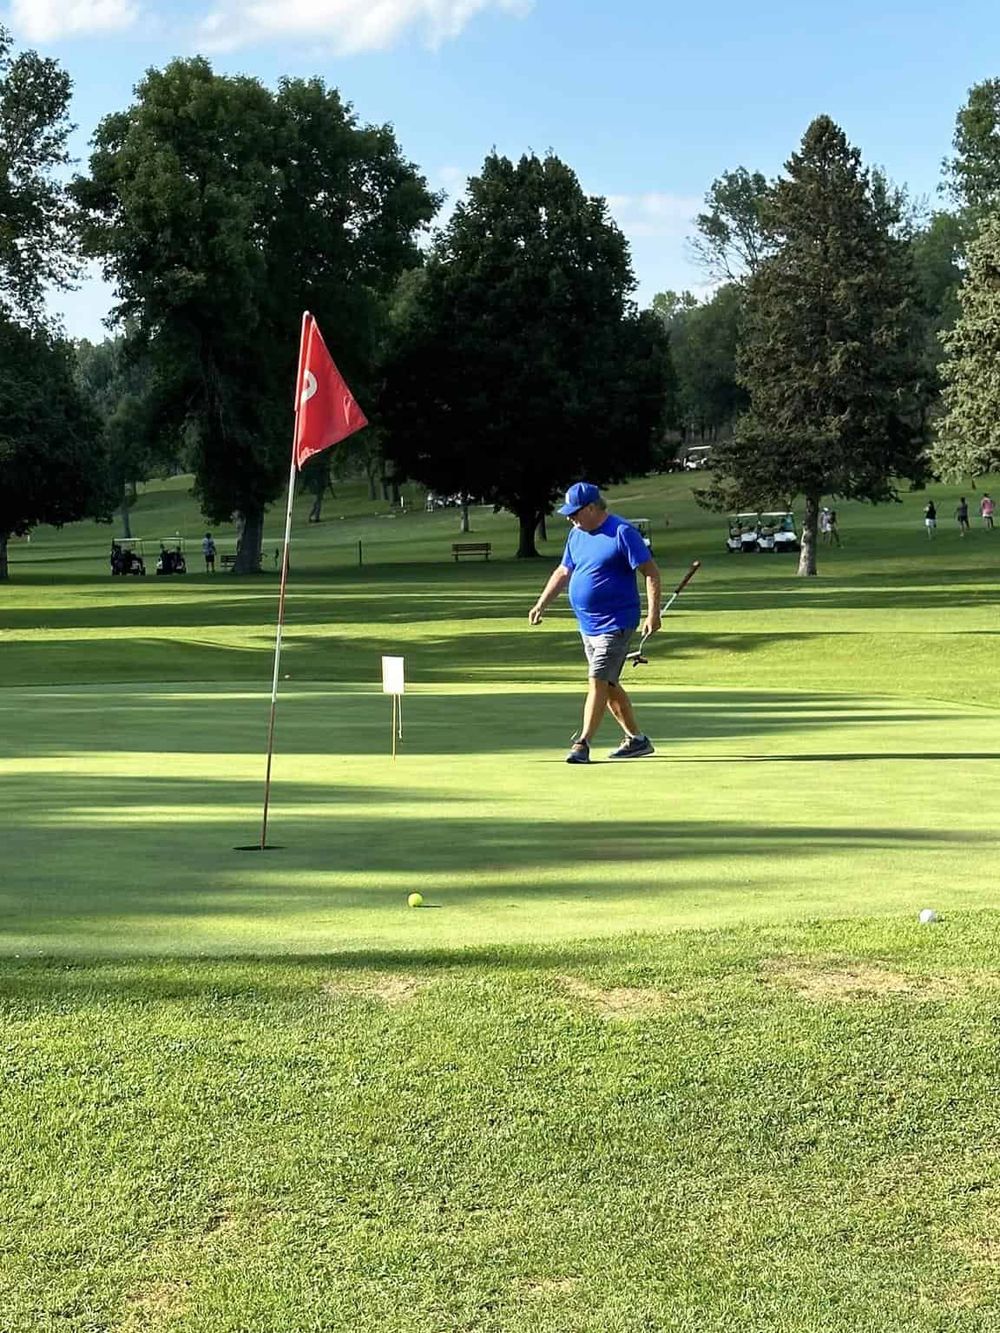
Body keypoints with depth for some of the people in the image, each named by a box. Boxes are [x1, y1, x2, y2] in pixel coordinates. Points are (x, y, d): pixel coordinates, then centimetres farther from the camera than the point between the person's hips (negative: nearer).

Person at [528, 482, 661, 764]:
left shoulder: (622, 532, -13)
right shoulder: (576, 534, 10)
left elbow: (651, 571, -14)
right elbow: (563, 572, 23)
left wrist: (653, 612, -21)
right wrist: (541, 604, 18)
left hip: (615, 624, -8)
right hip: (588, 625, 9)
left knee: (598, 682, -11)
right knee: (609, 685, 12)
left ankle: (582, 744, -10)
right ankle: (636, 739, 22)